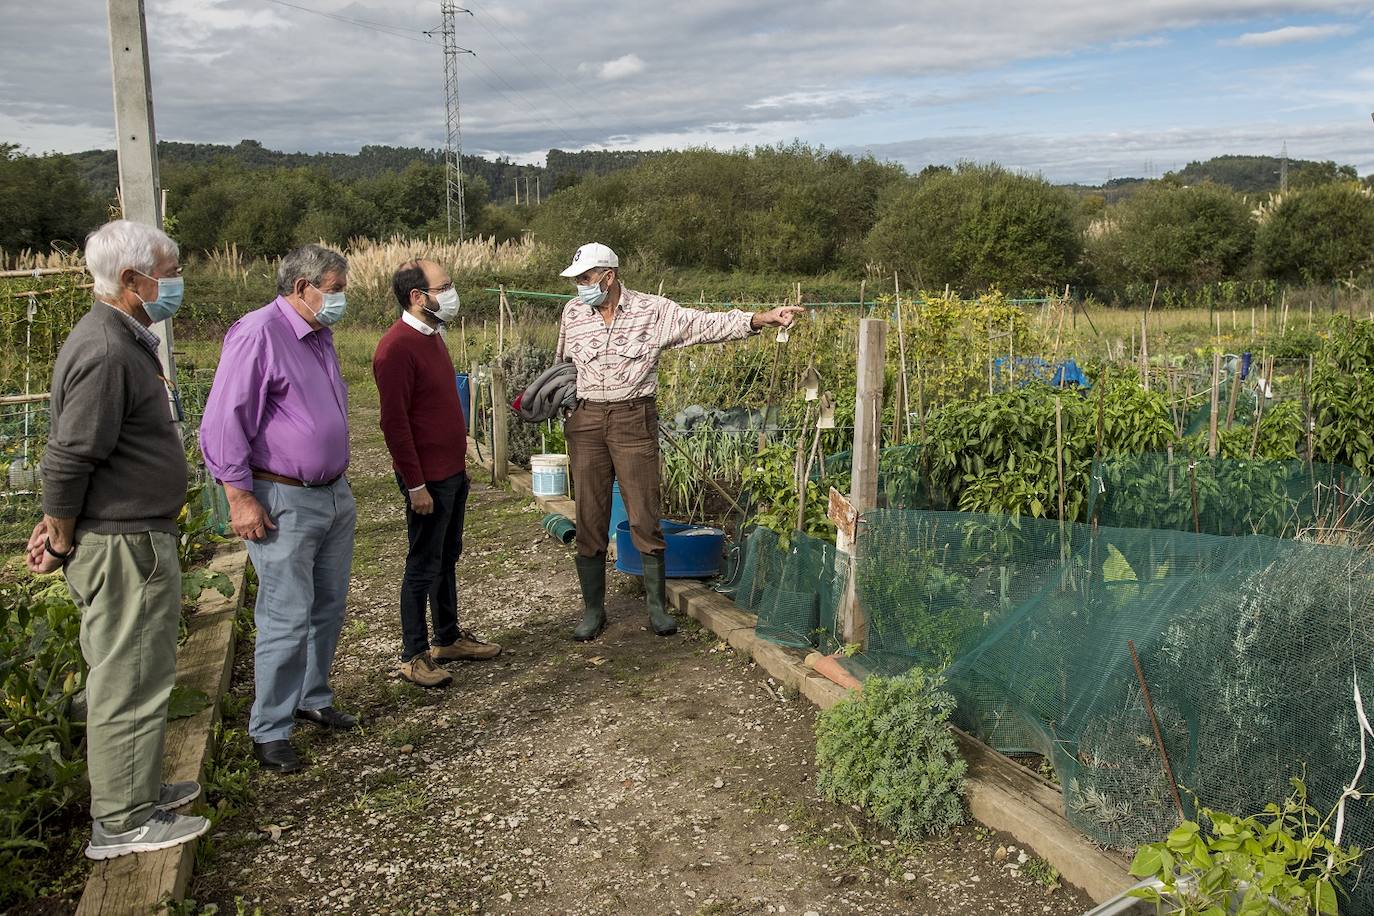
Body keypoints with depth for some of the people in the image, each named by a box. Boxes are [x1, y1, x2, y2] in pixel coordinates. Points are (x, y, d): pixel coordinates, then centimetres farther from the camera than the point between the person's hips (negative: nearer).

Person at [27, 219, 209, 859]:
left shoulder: (121, 339, 13)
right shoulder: (106, 352, -21)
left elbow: (70, 454, 18)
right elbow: (68, 457, -21)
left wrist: (61, 526, 17)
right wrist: (61, 542, -10)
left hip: (135, 540, 10)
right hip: (123, 546, -10)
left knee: (126, 675, 19)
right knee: (130, 680, 0)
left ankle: (138, 788, 34)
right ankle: (121, 822, 12)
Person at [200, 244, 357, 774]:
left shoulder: (319, 336, 14)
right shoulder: (258, 334, -14)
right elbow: (223, 422, -18)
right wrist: (240, 498, -19)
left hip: (334, 495, 9)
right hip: (284, 502, -9)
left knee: (328, 608, 16)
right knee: (287, 619, -5)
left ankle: (313, 699, 31)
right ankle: (269, 730, 8)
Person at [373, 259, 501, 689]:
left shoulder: (432, 335, 11)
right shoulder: (397, 347, -20)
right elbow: (394, 422, -21)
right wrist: (415, 484, -21)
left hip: (452, 471, 9)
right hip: (427, 479, -9)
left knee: (448, 557, 18)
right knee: (423, 566, 1)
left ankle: (449, 637, 31)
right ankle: (413, 655, 13)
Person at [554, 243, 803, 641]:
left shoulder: (653, 310, -3)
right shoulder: (572, 313, 6)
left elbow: (707, 324, -8)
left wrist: (763, 318, -18)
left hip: (634, 420, -2)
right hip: (586, 421, 3)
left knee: (644, 517, -2)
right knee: (589, 519, 5)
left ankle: (657, 607, 12)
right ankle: (593, 610, 16)